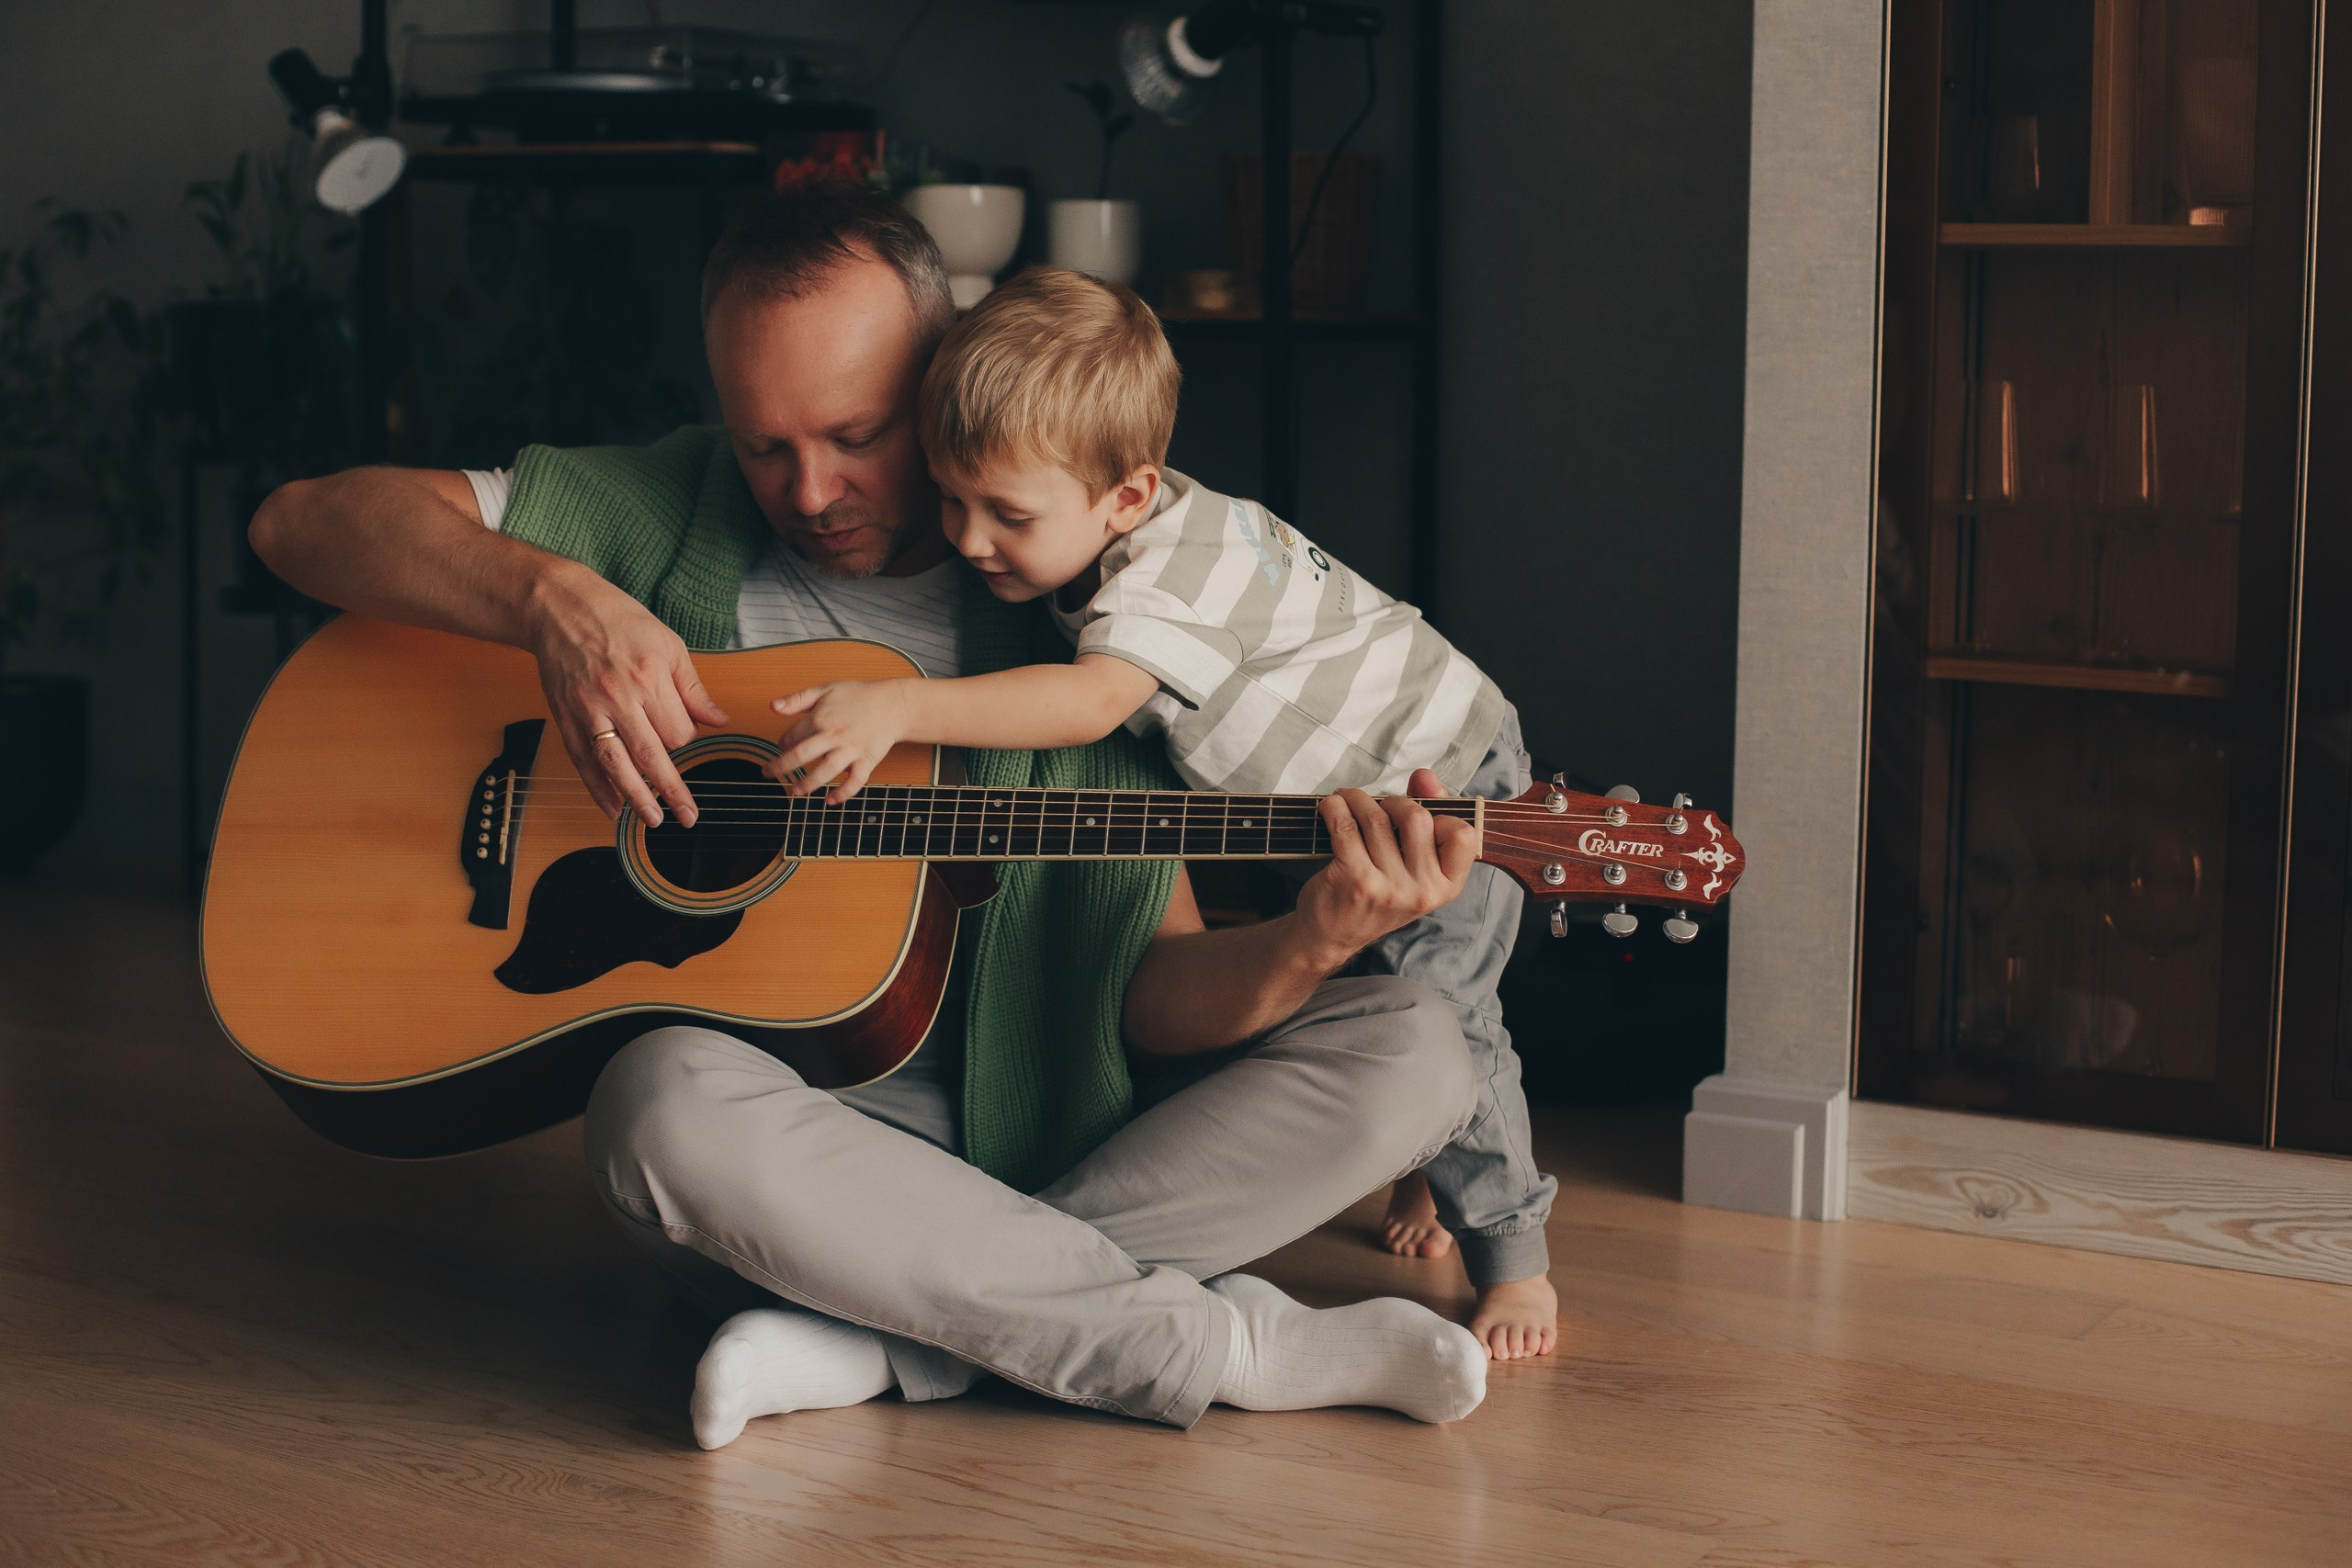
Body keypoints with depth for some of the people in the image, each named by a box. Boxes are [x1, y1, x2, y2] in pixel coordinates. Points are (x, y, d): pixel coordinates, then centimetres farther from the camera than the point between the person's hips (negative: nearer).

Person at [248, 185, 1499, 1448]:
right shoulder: (676, 515, 4)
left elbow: (1148, 988, -1)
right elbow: (305, 522, -2)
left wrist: (1304, 948, -24)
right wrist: (554, 596, -20)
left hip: (1051, 1148, 2)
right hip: (787, 1141, -1)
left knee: (1411, 1049, -17)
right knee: (672, 1102, -37)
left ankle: (871, 1340, -25)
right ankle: (1241, 1345, -25)